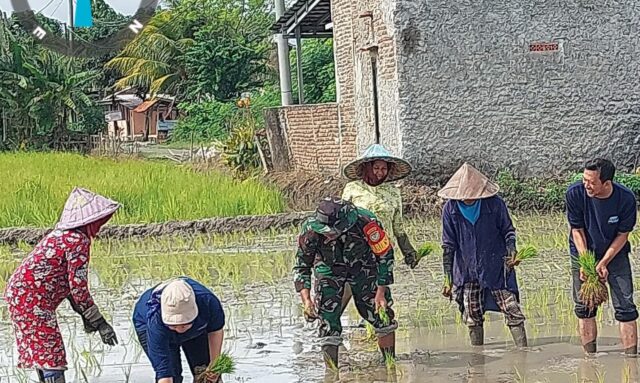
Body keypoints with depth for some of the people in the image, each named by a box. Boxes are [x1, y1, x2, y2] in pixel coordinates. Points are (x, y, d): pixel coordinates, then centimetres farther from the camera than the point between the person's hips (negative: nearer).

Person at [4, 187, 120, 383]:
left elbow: (68, 280, 19)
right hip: (32, 300, -10)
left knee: (41, 352, 18)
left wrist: (85, 315, 19)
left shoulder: (62, 235, 15)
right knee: (51, 353, -7)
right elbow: (78, 286, -17)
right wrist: (99, 322, -10)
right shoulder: (79, 240, -16)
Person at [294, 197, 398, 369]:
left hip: (363, 266, 0)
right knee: (328, 322, -10)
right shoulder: (310, 231, -33)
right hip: (329, 269, 0)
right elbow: (301, 266, -18)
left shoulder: (366, 223, -37)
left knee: (381, 315, 2)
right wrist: (306, 300, -32)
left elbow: (385, 255, -21)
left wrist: (381, 292, -20)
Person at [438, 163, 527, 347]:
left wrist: (512, 252, -16)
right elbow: (448, 245, 0)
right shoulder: (450, 209, -5)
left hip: (496, 267, -1)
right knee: (472, 317, 4)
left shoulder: (494, 204, -9)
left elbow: (508, 230, 4)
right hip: (467, 269, 2)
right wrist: (448, 278, -2)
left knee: (512, 311, -6)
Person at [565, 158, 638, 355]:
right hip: (583, 253, 1)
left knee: (625, 307, -7)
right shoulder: (575, 194, -22)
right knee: (584, 308, 1)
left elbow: (622, 235, -13)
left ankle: (631, 357, -5)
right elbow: (577, 230, -12)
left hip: (615, 255, -1)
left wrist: (604, 263, -20)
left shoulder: (626, 198, -23)